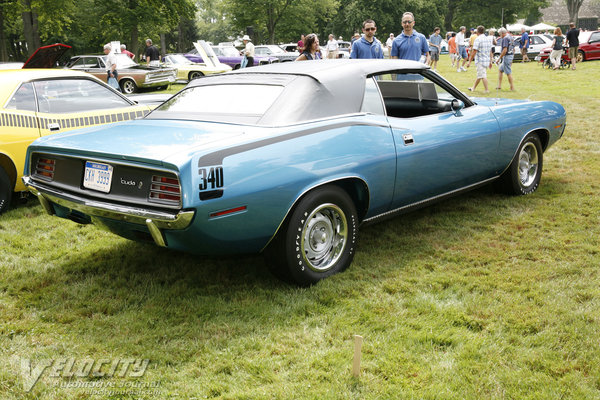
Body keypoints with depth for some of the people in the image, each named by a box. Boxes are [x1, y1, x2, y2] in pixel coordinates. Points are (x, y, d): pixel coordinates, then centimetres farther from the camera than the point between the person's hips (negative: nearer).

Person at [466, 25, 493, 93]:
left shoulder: (478, 39, -13)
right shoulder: (488, 39, 11)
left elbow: (474, 52, -18)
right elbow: (490, 51, 16)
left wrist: (469, 61, -15)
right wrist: (490, 61, 22)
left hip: (480, 61, -8)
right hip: (487, 60, 8)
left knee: (483, 76, -4)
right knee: (479, 75, 17)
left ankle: (487, 90, -5)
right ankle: (473, 88, 29)